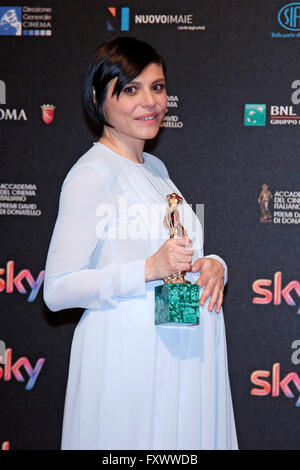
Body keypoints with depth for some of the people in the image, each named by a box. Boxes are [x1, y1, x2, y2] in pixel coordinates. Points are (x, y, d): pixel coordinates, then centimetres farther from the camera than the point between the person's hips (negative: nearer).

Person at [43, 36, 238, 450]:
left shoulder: (155, 168, 15)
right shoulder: (92, 173, -12)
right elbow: (57, 290, -17)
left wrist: (212, 265, 2)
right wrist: (150, 269, -26)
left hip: (184, 351, 8)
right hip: (127, 358, -8)